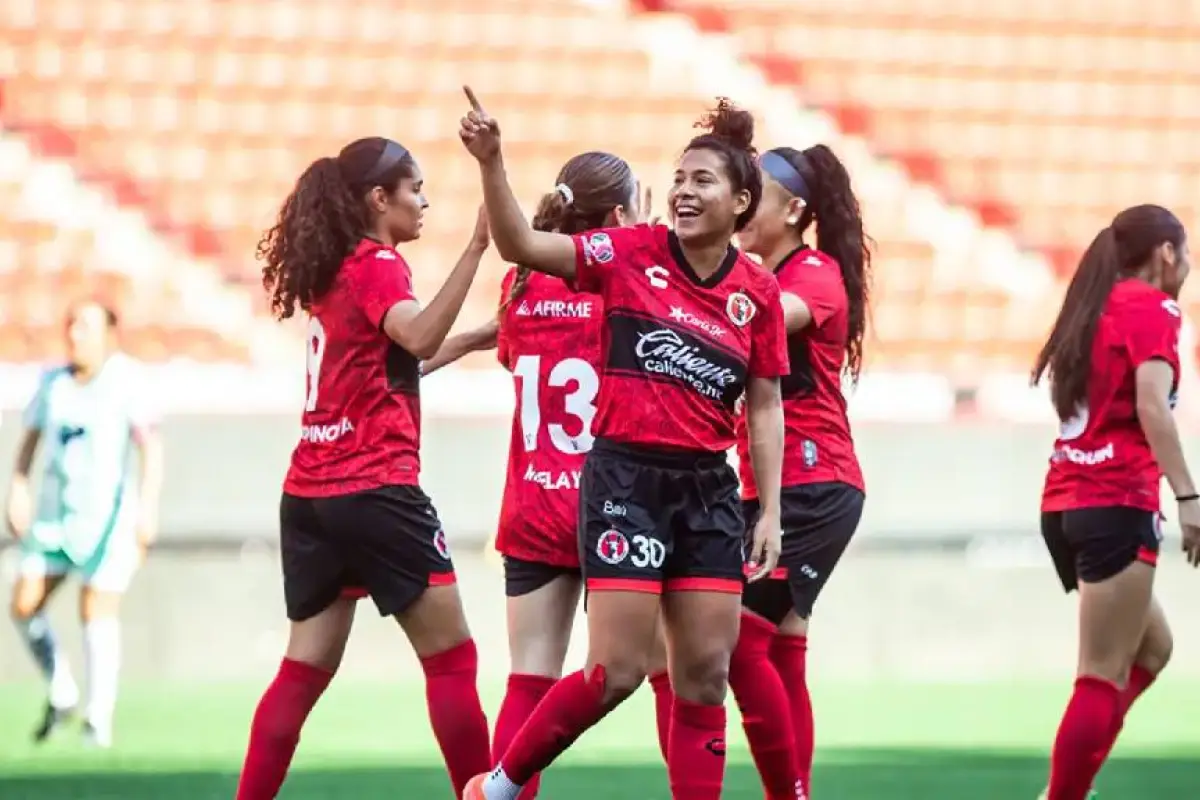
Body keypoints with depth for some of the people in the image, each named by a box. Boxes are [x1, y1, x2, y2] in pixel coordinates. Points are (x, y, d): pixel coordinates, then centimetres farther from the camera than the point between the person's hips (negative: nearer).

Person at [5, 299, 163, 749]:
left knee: (97, 613, -9)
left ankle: (99, 721, -1)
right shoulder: (52, 383, 8)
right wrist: (18, 490, 9)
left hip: (107, 514, -5)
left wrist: (148, 508, -21)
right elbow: (31, 437, 19)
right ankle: (61, 695, 20)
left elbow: (151, 445, -14)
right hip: (54, 513, 6)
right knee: (25, 606, 0)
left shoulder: (125, 380, -9)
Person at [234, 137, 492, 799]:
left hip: (309, 495, 8)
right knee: (451, 659, -2)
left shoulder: (331, 271, 17)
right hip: (374, 492, -8)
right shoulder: (378, 266, -8)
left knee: (306, 669, 7)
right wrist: (475, 248, -35)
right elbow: (418, 337, -29)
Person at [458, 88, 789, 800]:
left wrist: (771, 512, 5)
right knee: (618, 671, -8)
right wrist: (491, 163, -27)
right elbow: (522, 245, -12)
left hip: (709, 490, 4)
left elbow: (766, 406, 10)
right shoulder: (632, 253, -4)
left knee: (707, 673, 4)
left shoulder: (759, 294, 5)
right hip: (626, 479, -4)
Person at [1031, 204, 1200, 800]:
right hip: (1118, 505, -8)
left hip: (1064, 503, 8)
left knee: (1152, 646, 19)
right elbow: (1151, 405, -18)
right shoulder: (1152, 307, -5)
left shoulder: (1093, 308, 17)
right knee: (1105, 675, -7)